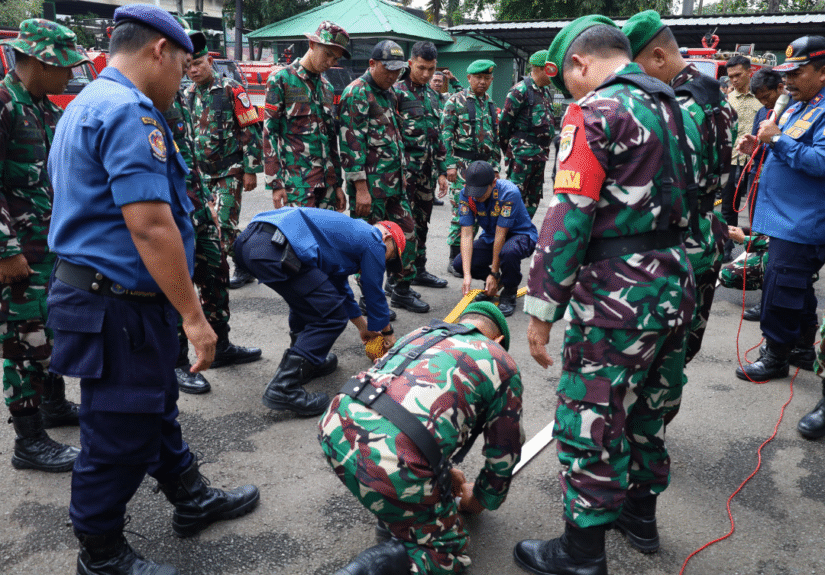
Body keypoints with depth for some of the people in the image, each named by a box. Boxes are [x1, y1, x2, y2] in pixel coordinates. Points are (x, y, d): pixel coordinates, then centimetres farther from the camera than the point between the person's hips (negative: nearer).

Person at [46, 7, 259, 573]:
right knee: (118, 437, 6)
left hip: (105, 294, 11)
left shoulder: (84, 106, 16)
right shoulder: (130, 112, -19)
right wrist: (194, 316, -20)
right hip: (120, 309, -11)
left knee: (155, 410, 23)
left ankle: (192, 500, 41)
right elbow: (151, 229, -26)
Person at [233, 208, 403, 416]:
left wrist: (363, 325, 56)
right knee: (332, 317, -1)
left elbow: (339, 287, 48)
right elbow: (374, 293, 17)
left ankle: (306, 364, 39)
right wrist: (387, 332, 35)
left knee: (308, 298, 31)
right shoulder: (373, 240, 9)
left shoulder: (351, 231, 36)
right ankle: (284, 388, -5)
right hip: (274, 250, -11)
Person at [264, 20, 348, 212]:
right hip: (296, 182, -6)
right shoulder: (281, 80, -1)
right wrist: (275, 183, -12)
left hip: (326, 181, 6)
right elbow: (269, 134, -6)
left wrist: (338, 184, 17)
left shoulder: (327, 86, 18)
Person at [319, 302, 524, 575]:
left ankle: (395, 517, 29)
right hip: (393, 468, -6)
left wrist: (444, 472, 55)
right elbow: (504, 452, 24)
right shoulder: (503, 365, 15)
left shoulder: (421, 333, 29)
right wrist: (480, 499, 44)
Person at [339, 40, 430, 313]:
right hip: (370, 184, -9)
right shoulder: (357, 93, -12)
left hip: (394, 181, 9)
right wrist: (361, 188, -22)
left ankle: (401, 290, 25)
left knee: (407, 231, 12)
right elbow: (352, 142, -19)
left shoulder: (388, 92, 16)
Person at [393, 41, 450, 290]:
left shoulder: (433, 95, 16)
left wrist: (441, 171, 17)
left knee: (422, 221, 13)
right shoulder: (396, 91, -6)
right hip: (405, 168, -7)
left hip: (427, 170, 7)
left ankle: (419, 270, 24)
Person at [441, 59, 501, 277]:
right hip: (463, 163, -6)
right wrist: (450, 164, -14)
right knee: (461, 210, -6)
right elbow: (446, 133, -7)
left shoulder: (491, 104, 17)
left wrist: (495, 166, 15)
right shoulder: (456, 100, -1)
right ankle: (455, 260, 2)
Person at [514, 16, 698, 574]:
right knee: (650, 408, 23)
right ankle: (641, 513, 41)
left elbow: (568, 221, -19)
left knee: (590, 424, 4)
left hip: (617, 296, -9)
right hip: (676, 285, 9)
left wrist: (541, 310, -15)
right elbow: (685, 200, 16)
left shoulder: (595, 112, -13)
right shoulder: (678, 109, 13)